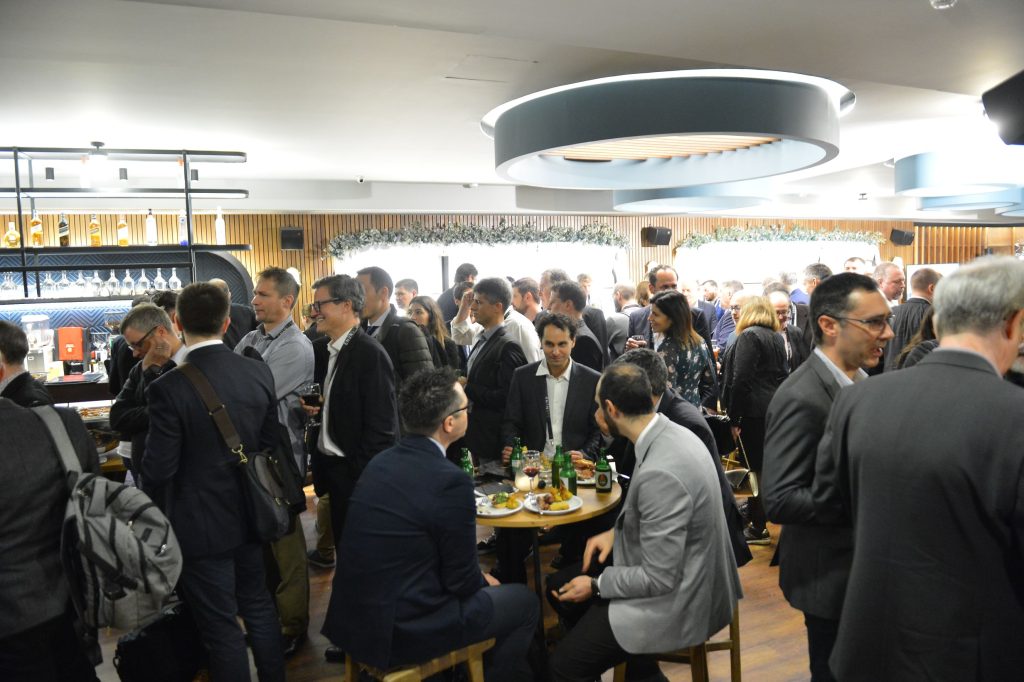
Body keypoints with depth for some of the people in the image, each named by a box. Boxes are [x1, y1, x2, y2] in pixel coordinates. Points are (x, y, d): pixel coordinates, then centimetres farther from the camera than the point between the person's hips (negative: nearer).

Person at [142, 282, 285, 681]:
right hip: (251, 514, 6)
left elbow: (158, 469, -16)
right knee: (259, 607, 22)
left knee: (221, 627, 9)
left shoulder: (169, 388, -21)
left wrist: (156, 514, 2)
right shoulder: (259, 373, -7)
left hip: (201, 524, -5)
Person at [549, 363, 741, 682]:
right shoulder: (673, 434, -3)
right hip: (693, 578, 9)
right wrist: (616, 532, 4)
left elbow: (659, 579, -24)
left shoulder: (660, 472, -30)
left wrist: (596, 586, -11)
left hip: (679, 598, -9)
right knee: (561, 585, 17)